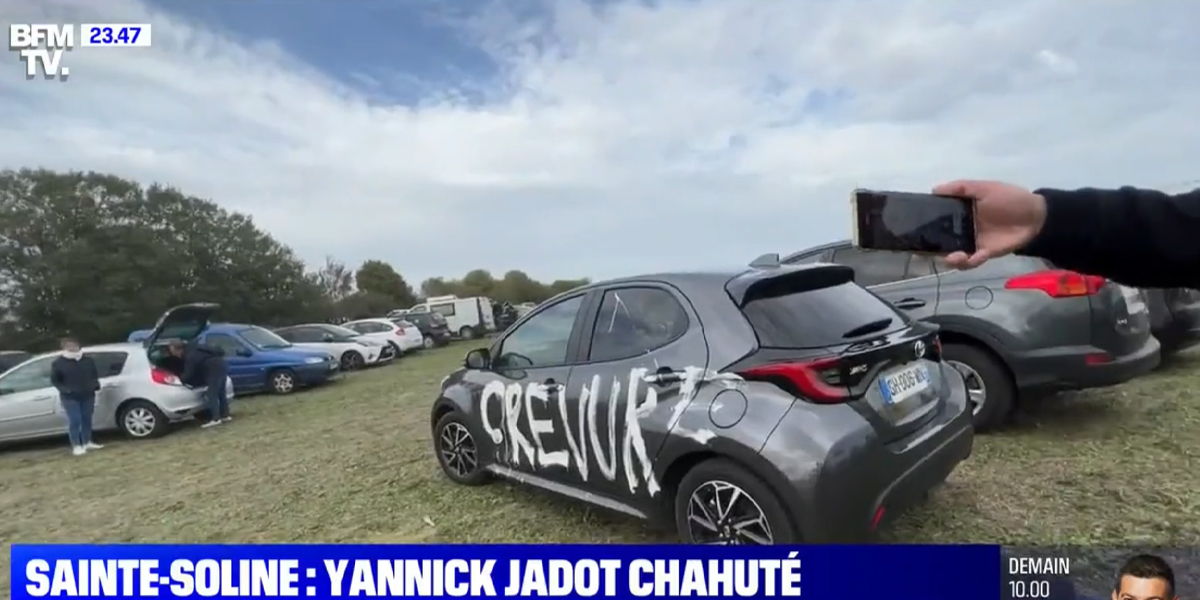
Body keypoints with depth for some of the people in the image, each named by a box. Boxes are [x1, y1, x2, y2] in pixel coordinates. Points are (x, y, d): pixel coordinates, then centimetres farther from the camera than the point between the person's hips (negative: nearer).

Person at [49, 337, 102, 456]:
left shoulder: (88, 360, 7)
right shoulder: (58, 363, -3)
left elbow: (95, 375, 18)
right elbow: (54, 380, 0)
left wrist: (96, 384, 0)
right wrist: (64, 389, -16)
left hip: (88, 395, 4)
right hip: (70, 398, -4)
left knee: (87, 419, 10)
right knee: (74, 421, -7)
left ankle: (87, 442, 21)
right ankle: (76, 446, 1)